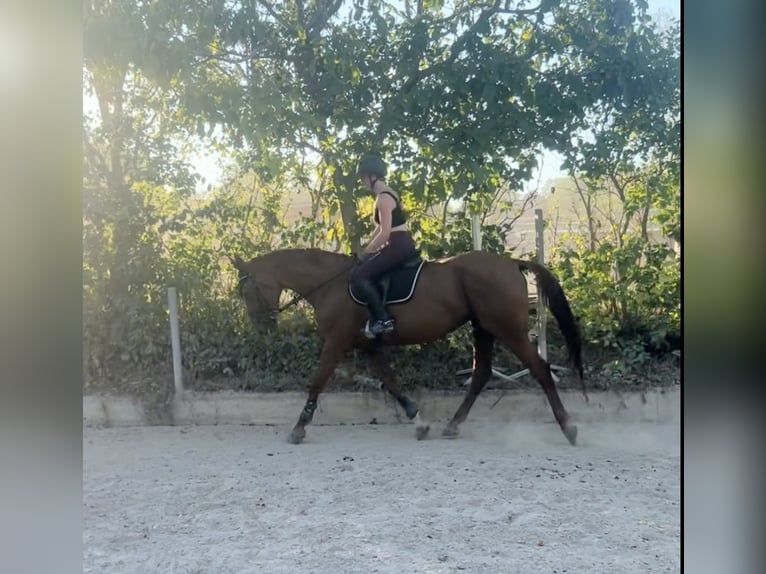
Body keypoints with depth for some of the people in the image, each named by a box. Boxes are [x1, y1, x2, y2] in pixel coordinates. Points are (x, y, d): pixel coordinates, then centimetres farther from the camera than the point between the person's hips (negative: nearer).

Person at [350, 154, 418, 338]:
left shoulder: (383, 198, -16)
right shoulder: (386, 195, 16)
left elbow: (385, 233, -21)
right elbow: (381, 228, 20)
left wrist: (365, 252, -9)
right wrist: (367, 250, 13)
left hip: (398, 246, -11)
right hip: (401, 244, 11)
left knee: (358, 275, -14)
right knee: (364, 268, 19)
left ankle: (382, 319, -15)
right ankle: (380, 316, 15)